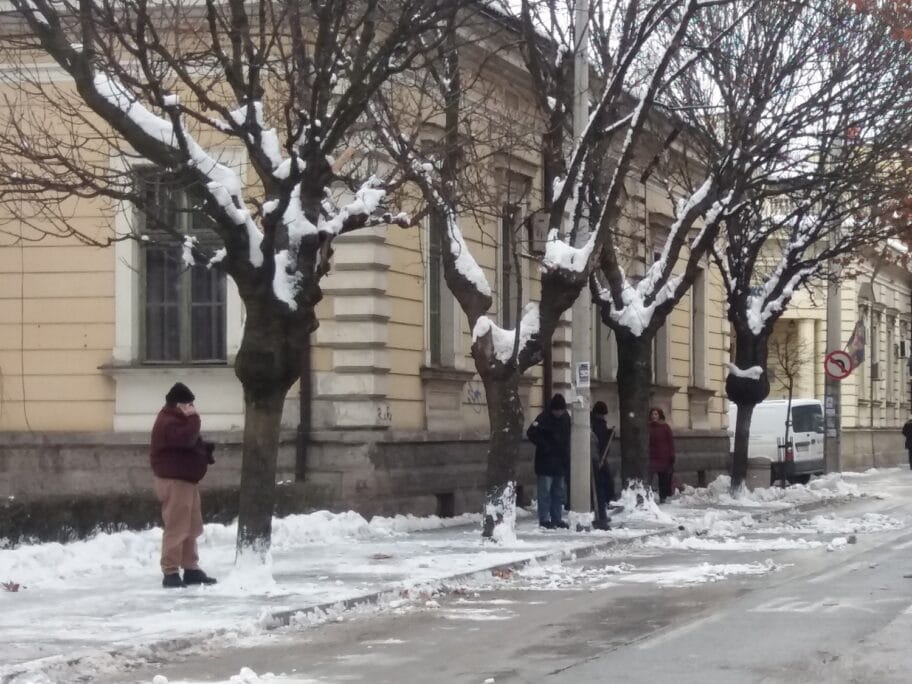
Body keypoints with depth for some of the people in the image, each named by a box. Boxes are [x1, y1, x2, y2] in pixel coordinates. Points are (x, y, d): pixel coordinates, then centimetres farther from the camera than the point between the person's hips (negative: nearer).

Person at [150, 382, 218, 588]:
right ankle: (170, 572, -10)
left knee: (192, 527, 14)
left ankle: (191, 569, 21)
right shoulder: (168, 422, -16)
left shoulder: (177, 420, 18)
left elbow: (191, 443, 26)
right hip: (174, 480, -11)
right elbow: (187, 438, -31)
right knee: (176, 527, -11)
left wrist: (206, 450, 7)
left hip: (186, 479, 11)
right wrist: (193, 418, -16)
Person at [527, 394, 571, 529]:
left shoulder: (565, 418, 8)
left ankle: (557, 519, 17)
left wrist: (567, 455, 8)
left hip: (561, 462, 7)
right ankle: (544, 519, -1)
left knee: (558, 492, 11)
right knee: (545, 491, -5)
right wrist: (544, 446, -18)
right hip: (546, 462, -7)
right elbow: (531, 433, -19)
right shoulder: (544, 418, -12)